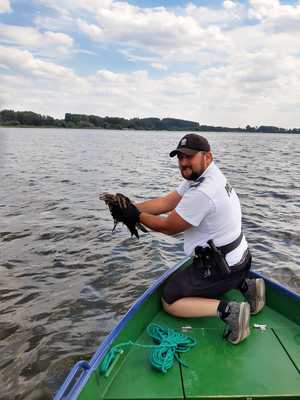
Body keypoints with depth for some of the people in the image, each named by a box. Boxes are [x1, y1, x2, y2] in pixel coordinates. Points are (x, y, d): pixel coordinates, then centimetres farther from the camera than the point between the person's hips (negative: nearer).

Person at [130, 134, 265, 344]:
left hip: (222, 268, -9)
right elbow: (165, 202, -2)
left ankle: (225, 310, -10)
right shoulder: (201, 176, 3)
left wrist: (136, 215, -7)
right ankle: (245, 285, 18)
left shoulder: (202, 193, -29)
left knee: (169, 301, 4)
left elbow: (168, 227, -18)